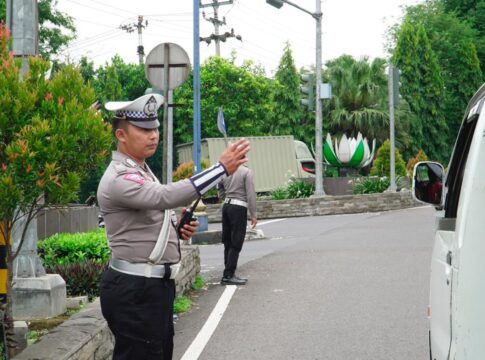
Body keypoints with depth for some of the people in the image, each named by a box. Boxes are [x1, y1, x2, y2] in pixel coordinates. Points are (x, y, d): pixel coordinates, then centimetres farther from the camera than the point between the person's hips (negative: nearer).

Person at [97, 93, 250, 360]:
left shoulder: (141, 171, 15)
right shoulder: (119, 179, -18)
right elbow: (166, 196, -34)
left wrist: (176, 231, 4)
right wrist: (222, 168, -36)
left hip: (155, 284, 10)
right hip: (134, 291, -10)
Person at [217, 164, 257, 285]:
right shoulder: (246, 171, -8)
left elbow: (221, 194, 14)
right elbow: (250, 194, -12)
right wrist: (253, 214, -8)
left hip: (226, 206, 6)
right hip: (239, 207, -6)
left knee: (228, 243, 12)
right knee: (236, 244, -3)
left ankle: (229, 274, 17)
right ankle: (228, 276, -7)